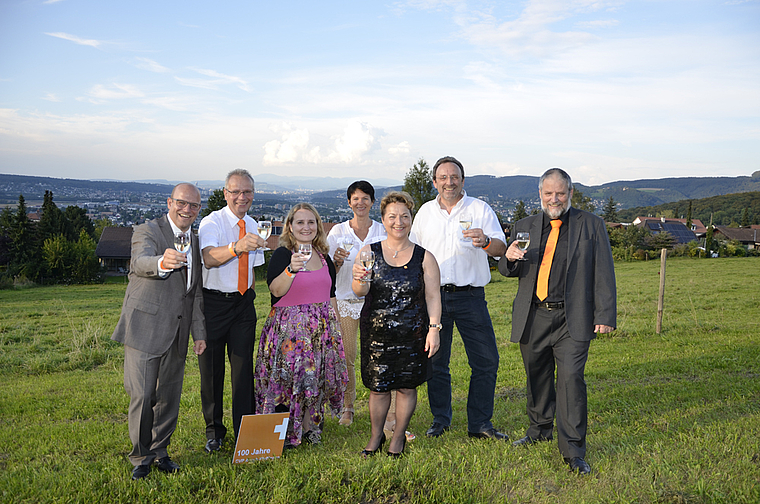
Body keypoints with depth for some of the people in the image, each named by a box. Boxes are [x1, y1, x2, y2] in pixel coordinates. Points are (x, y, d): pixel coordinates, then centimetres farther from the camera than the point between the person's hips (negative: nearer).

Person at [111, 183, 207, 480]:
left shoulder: (195, 242, 12)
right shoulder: (147, 231, -7)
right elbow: (141, 262, -31)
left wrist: (199, 333, 12)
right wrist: (162, 263, -54)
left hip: (176, 333, 6)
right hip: (145, 329, -5)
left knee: (169, 397, 12)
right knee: (142, 395, -4)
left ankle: (159, 451, 30)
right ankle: (141, 456, 17)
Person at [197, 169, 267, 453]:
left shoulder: (253, 225, 9)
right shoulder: (212, 222, -10)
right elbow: (210, 258, -31)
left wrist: (250, 294, 10)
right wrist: (237, 247, -49)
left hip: (243, 304, 4)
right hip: (214, 302, -4)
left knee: (243, 367, 5)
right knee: (211, 368, 5)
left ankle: (244, 431, 16)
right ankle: (214, 430, 23)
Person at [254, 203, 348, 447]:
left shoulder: (324, 257, 12)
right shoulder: (282, 254, -6)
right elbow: (276, 290, -19)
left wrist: (336, 325, 16)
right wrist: (292, 269, -33)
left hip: (321, 327, 6)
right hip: (289, 326, -5)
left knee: (316, 377, 9)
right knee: (288, 377, -5)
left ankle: (308, 428, 23)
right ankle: (284, 434, 8)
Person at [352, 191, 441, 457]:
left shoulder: (424, 258, 2)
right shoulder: (369, 252, 3)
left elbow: (433, 296, 1)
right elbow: (360, 291, -5)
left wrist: (434, 328, -9)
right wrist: (359, 279, -28)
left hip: (412, 334, 0)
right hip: (376, 333, 0)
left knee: (406, 386, 6)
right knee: (377, 387, 6)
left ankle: (398, 436, 26)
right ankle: (376, 435, 27)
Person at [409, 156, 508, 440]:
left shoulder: (480, 209, 3)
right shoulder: (425, 212, 11)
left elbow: (501, 248, -5)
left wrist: (485, 242, -27)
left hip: (470, 296, -1)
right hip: (433, 296, 2)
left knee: (487, 360, -2)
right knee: (435, 361, 8)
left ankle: (479, 424, 12)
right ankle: (440, 420, 24)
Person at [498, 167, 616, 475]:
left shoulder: (591, 225, 4)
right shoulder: (524, 227, 11)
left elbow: (604, 273, 2)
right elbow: (507, 271, 12)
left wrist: (605, 315, -6)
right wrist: (510, 258, -13)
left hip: (572, 319, -3)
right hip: (533, 318, 3)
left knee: (571, 378, -10)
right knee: (537, 378, 14)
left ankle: (573, 452, 0)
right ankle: (539, 430, 35)